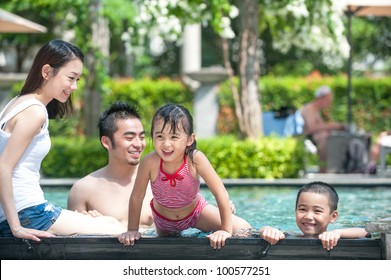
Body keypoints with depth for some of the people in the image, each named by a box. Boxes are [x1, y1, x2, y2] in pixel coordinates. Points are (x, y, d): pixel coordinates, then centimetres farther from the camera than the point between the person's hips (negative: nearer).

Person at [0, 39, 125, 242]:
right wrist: (17, 228, -21)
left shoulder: (18, 103, 15)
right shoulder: (35, 112, -13)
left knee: (110, 222, 17)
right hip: (27, 215, -10)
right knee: (118, 234, -5)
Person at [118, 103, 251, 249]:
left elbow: (220, 193, -31)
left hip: (195, 210, 0)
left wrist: (226, 230, -33)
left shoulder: (195, 159, -35)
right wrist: (132, 230, -18)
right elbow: (136, 197, -22)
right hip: (163, 219, 0)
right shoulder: (150, 162, -35)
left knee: (243, 229, -9)